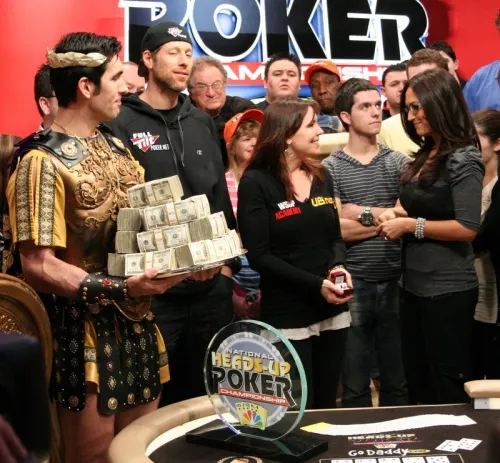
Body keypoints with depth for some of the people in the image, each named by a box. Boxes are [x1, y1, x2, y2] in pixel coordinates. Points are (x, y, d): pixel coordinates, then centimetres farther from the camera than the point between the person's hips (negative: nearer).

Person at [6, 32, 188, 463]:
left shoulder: (114, 145, 11)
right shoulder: (43, 161, -15)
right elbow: (39, 267, -19)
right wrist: (120, 288, -27)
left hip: (138, 325, 8)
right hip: (86, 335, -7)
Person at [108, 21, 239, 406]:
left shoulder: (203, 123, 13)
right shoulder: (122, 125, -6)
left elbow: (221, 196, 15)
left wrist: (228, 261, 7)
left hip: (211, 286, 6)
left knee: (207, 391, 17)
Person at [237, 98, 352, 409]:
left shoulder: (321, 177, 9)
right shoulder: (256, 183, -10)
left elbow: (335, 236, 13)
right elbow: (259, 256, -14)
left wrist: (339, 266, -9)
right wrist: (316, 285, -19)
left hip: (333, 311, 6)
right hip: (287, 316, -6)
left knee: (327, 405, 15)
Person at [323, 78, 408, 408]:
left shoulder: (398, 162, 7)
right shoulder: (330, 168, 0)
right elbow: (336, 229, -11)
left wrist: (362, 213, -10)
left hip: (396, 281, 2)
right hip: (354, 284, -2)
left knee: (399, 382, 11)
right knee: (355, 385, 8)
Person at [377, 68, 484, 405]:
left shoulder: (463, 160, -14)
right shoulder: (425, 157, 11)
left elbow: (468, 228, -22)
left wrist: (410, 225, -17)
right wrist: (397, 215, 2)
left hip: (448, 290, -8)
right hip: (416, 285, 9)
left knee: (449, 390, 4)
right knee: (418, 383, 17)